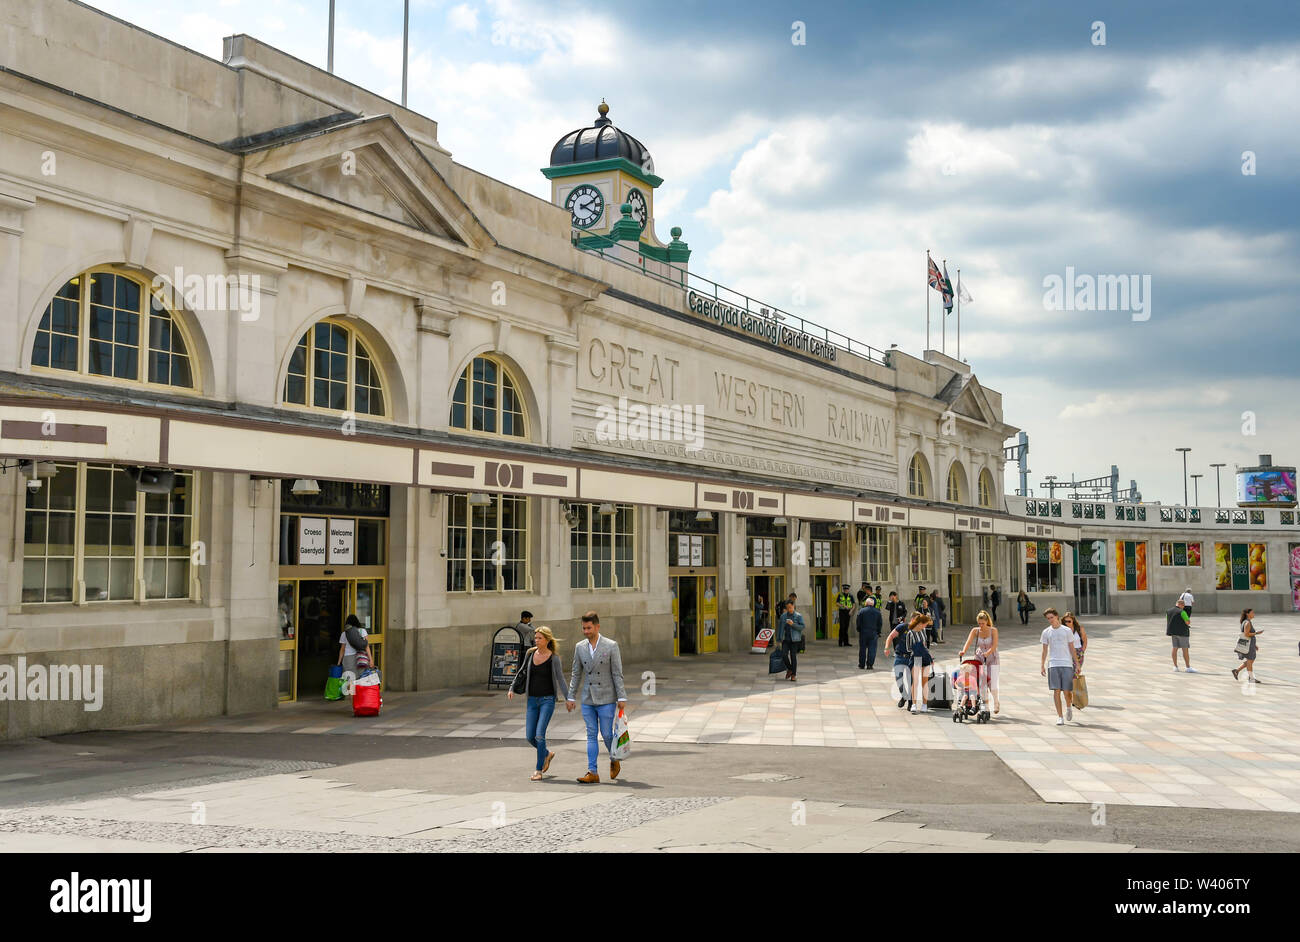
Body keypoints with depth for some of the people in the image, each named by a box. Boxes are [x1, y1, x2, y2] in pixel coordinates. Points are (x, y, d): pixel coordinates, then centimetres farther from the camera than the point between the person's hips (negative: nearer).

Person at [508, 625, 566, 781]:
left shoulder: (554, 659, -7)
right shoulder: (530, 654, 5)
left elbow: (560, 680, -7)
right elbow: (523, 672, 17)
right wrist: (512, 688, 10)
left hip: (547, 699, -5)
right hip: (532, 700, 5)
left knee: (539, 735, -13)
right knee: (529, 737, 4)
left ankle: (539, 770, -1)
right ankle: (547, 754, 33)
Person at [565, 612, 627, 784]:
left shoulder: (611, 646, -7)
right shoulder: (580, 647, 6)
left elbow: (617, 673, -7)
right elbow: (576, 674, 11)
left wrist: (621, 698, -10)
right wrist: (570, 697, 7)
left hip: (606, 699, -4)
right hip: (587, 699, 4)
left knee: (607, 734, -1)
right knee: (591, 735, 2)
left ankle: (614, 761, 26)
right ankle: (592, 773, 2)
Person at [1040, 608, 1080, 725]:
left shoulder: (1067, 631, 4)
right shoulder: (1046, 632, 7)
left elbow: (1072, 649, 7)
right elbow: (1045, 650, 11)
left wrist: (1077, 664, 5)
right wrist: (1042, 666, 5)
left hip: (1067, 664, -1)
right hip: (1053, 665, 1)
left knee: (1067, 691, -3)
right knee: (1056, 690, -5)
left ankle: (1069, 707, 29)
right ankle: (1060, 717, 0)